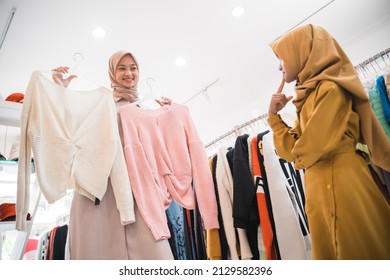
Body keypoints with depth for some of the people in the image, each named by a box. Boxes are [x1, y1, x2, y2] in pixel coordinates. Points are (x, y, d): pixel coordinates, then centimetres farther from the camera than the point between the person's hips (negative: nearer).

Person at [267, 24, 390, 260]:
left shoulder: (330, 88, -9)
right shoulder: (307, 98, 17)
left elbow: (307, 150, -18)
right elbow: (293, 150, 14)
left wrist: (298, 157, 5)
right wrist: (274, 115, 6)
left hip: (341, 183, -9)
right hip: (318, 190, 9)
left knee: (358, 252, 5)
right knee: (329, 254, 17)